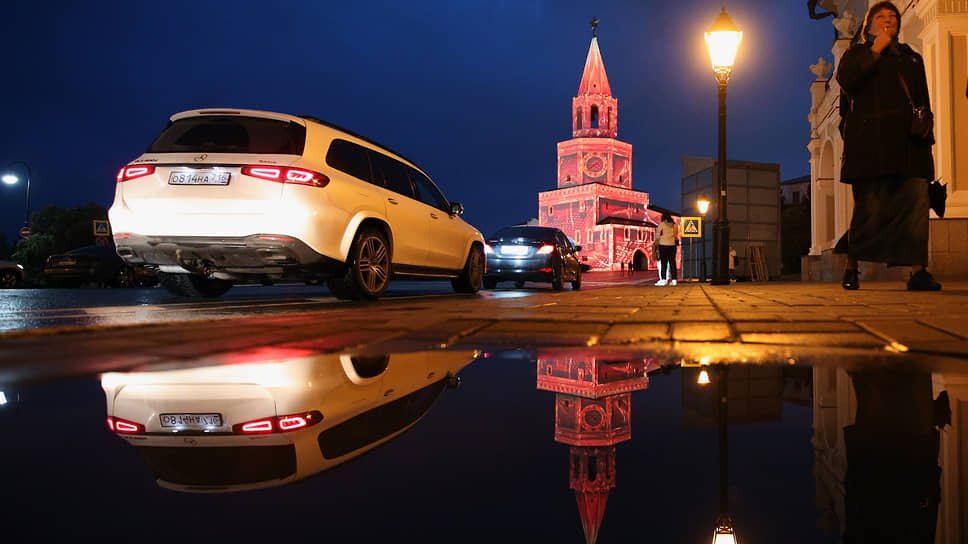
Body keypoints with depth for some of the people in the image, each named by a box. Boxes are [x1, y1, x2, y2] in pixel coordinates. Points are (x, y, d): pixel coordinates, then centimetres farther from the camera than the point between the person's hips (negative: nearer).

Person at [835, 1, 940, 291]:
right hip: (871, 142, -4)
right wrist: (876, 49, -1)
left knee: (917, 202, -10)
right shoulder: (858, 53, 17)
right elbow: (846, 80, -5)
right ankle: (851, 267, 2)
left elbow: (924, 101, 24)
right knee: (870, 206, -9)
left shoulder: (912, 58, 29)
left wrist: (926, 126, 7)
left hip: (910, 142, 4)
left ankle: (918, 270, -11)